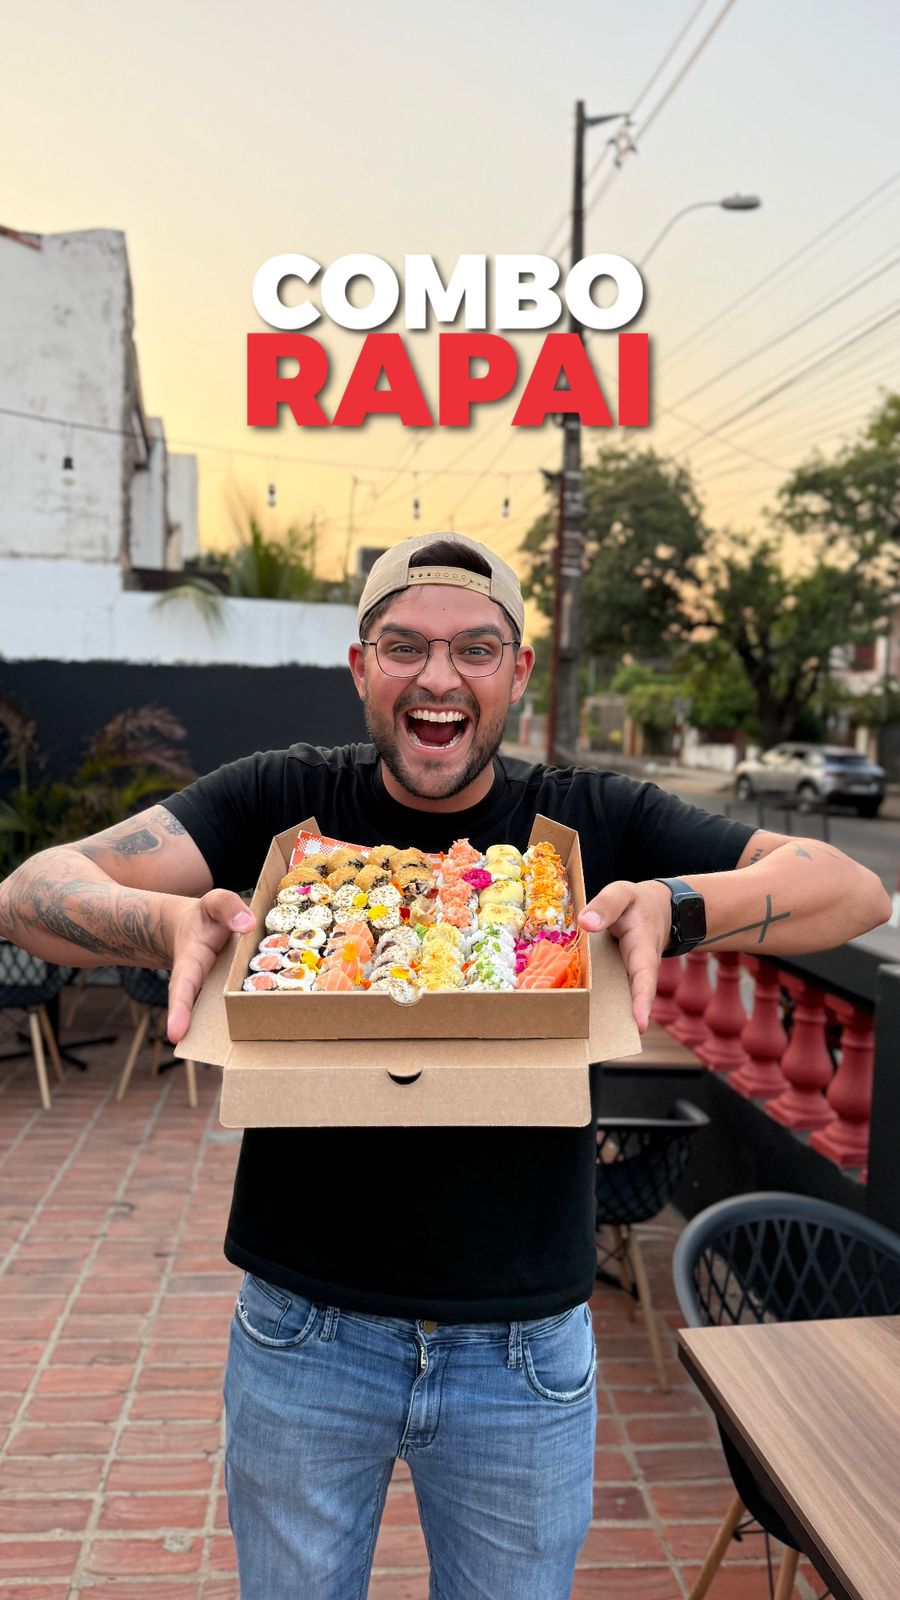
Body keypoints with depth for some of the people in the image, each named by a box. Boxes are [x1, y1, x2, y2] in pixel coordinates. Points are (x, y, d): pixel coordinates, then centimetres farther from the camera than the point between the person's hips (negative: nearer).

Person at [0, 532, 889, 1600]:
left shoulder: (589, 821, -6)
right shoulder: (285, 801, -7)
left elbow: (855, 891, -8)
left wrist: (678, 905, -27)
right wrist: (168, 921, -33)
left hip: (524, 1351, 1)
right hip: (303, 1335, 0)